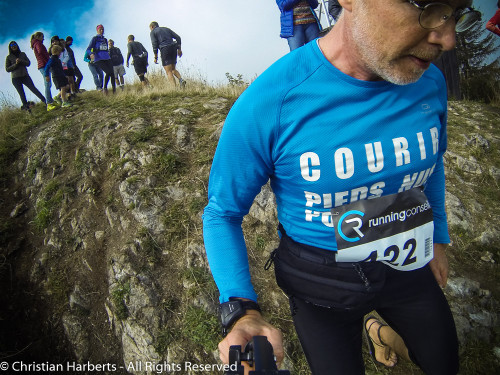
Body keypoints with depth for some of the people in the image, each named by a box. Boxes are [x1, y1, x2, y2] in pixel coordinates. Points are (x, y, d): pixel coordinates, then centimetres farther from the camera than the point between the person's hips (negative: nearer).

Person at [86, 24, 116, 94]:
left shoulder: (105, 39, 22)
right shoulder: (95, 38, 6)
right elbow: (88, 48, -2)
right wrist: (91, 54, -22)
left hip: (107, 58, 5)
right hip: (98, 59, -5)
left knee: (112, 72, -12)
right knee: (108, 72, -22)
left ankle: (114, 89, -7)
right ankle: (104, 88, -6)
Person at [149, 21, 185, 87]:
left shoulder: (152, 32, 10)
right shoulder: (166, 29, 25)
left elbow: (154, 44, -4)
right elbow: (178, 37, 15)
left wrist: (156, 57, -1)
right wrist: (179, 49, 14)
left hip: (164, 49, -5)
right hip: (174, 47, 5)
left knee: (169, 72, -5)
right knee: (173, 69, 18)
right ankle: (181, 79, -8)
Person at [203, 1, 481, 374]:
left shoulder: (430, 82, -12)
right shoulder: (265, 105, -30)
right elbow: (222, 212, -18)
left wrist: (438, 236, 16)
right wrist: (241, 310, -31)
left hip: (406, 262, 5)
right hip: (320, 279, -4)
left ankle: (381, 330, 58)